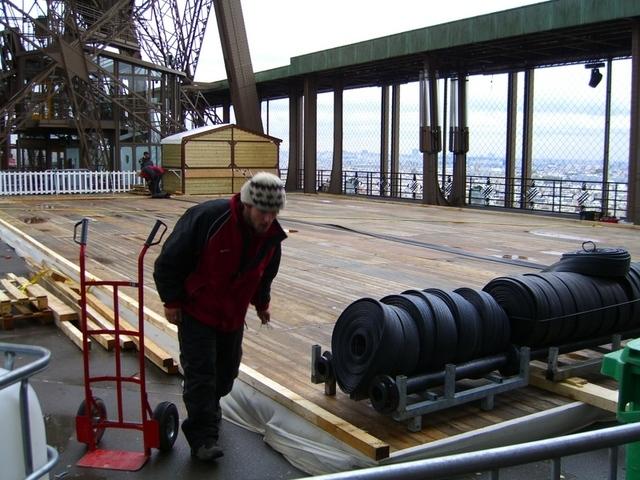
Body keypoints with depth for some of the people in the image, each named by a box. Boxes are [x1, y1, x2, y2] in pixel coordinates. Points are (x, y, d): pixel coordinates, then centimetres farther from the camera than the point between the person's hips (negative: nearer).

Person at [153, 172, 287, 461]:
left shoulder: (271, 234, -9)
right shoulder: (208, 218, -29)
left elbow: (266, 271, 13)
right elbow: (170, 260, -19)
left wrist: (262, 303, 17)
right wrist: (172, 300, -14)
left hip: (233, 314, 6)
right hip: (196, 310, -5)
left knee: (227, 369, 16)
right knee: (200, 372, -8)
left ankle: (210, 408, 43)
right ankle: (202, 437, 0)